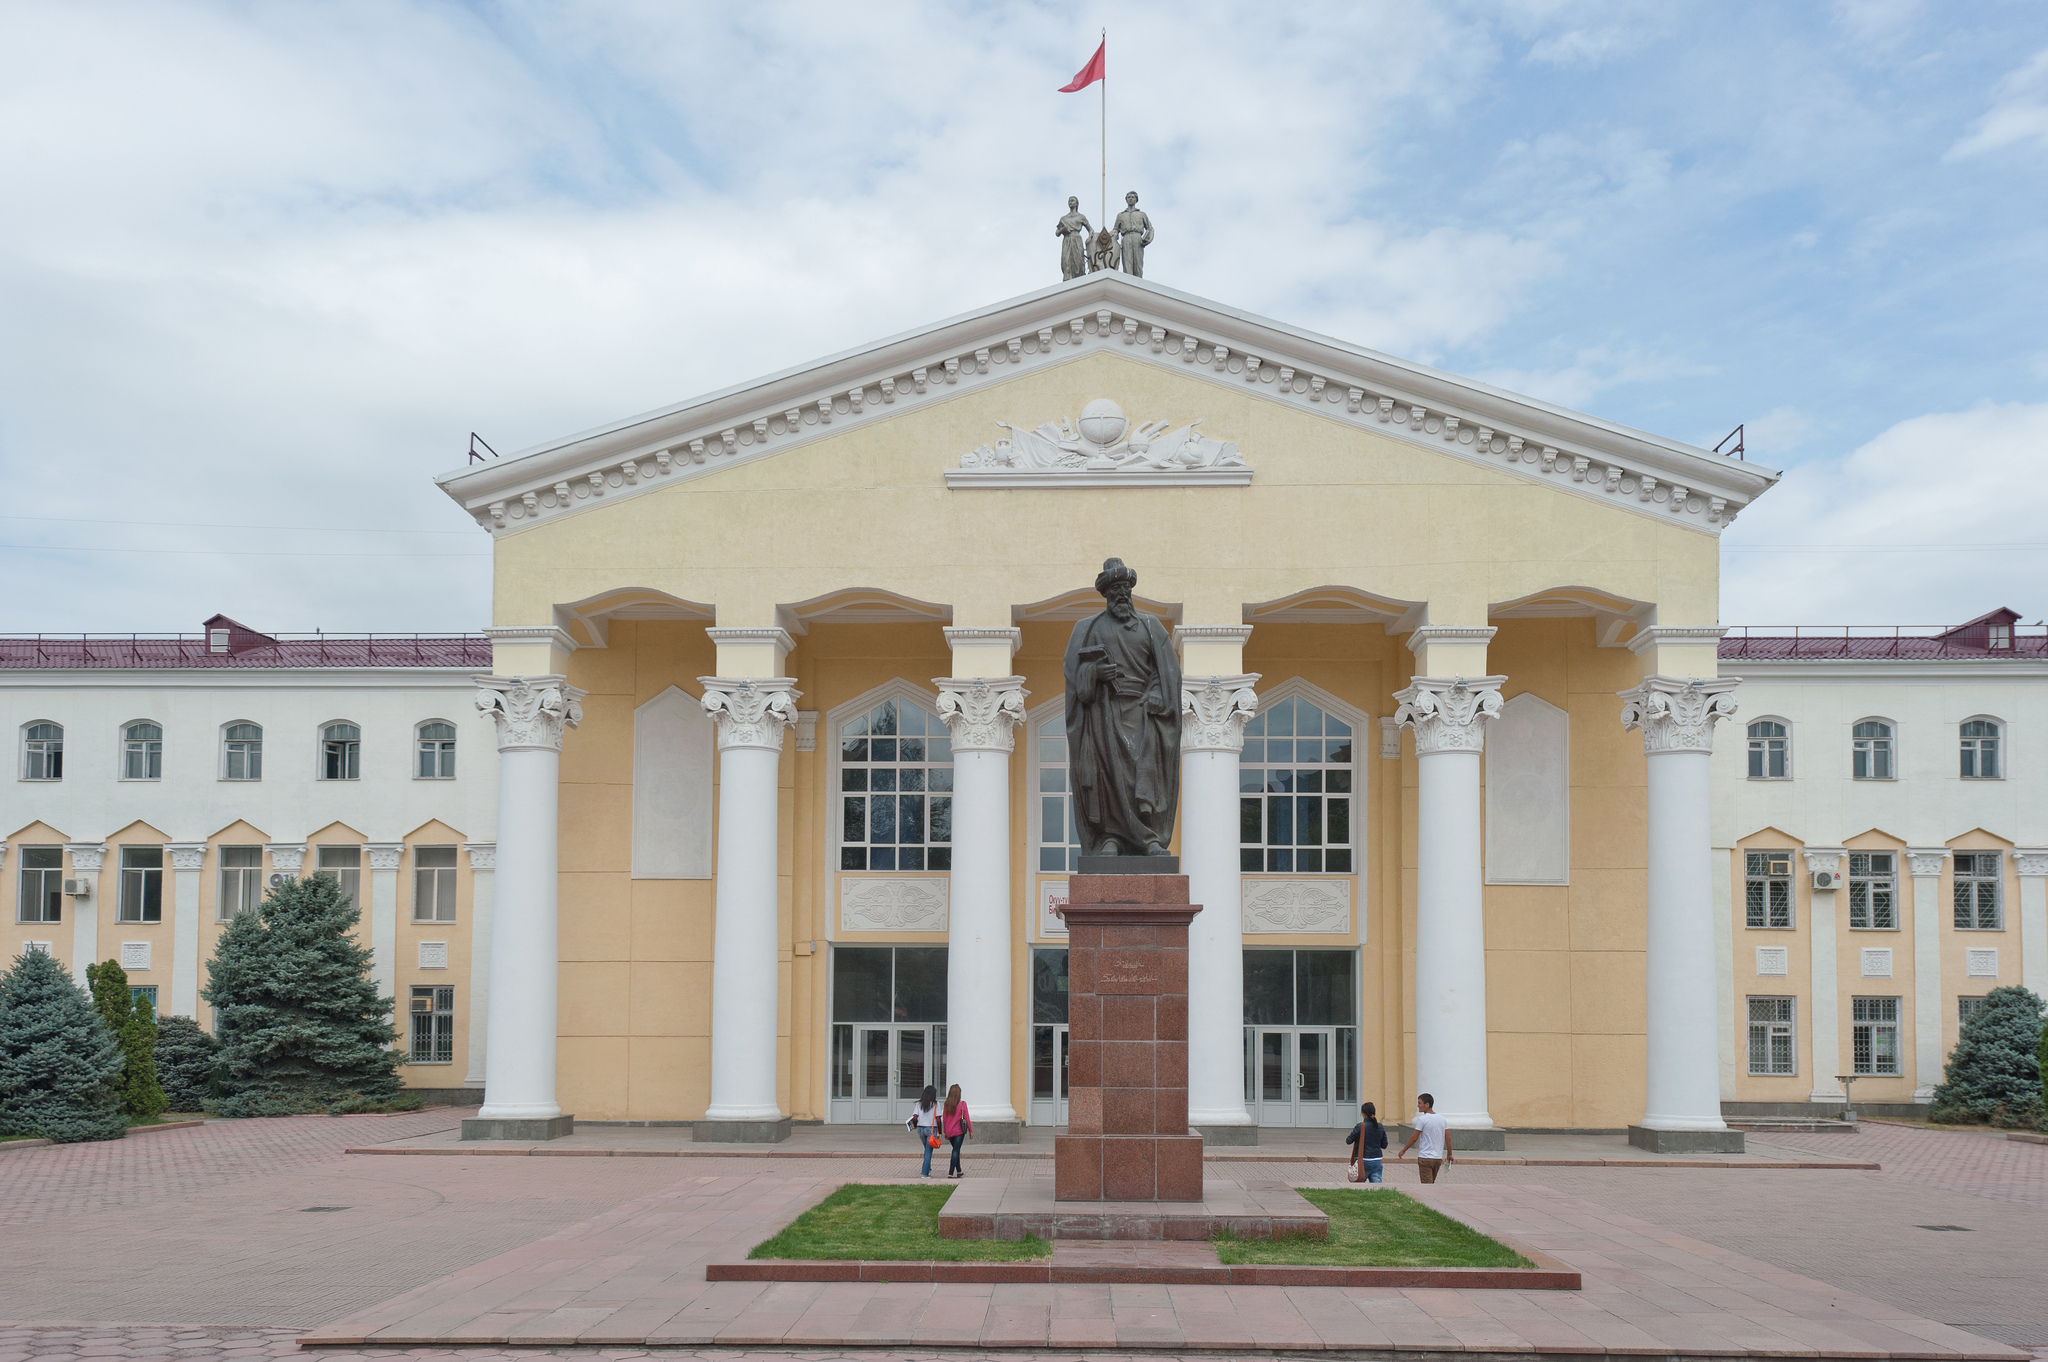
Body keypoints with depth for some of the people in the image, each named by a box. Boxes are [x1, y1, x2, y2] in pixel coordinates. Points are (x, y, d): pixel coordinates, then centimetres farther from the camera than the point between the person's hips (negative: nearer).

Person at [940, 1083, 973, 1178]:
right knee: (956, 1151, -2)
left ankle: (959, 1172, 27)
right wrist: (970, 1130, 2)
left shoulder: (947, 1104, 2)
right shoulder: (962, 1104, -10)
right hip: (959, 1131, -5)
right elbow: (967, 1118, -7)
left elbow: (944, 1119, 7)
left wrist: (945, 1132, 17)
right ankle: (950, 1173, -8)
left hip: (949, 1132, 5)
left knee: (956, 1150, 19)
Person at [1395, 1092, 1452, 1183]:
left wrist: (1403, 1150, 3)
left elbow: (1414, 1138, -9)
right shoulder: (1442, 1119, 7)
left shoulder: (1422, 1119, -13)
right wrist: (1449, 1154, 20)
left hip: (1425, 1158, -7)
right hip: (1438, 1158, 7)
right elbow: (1448, 1139, 8)